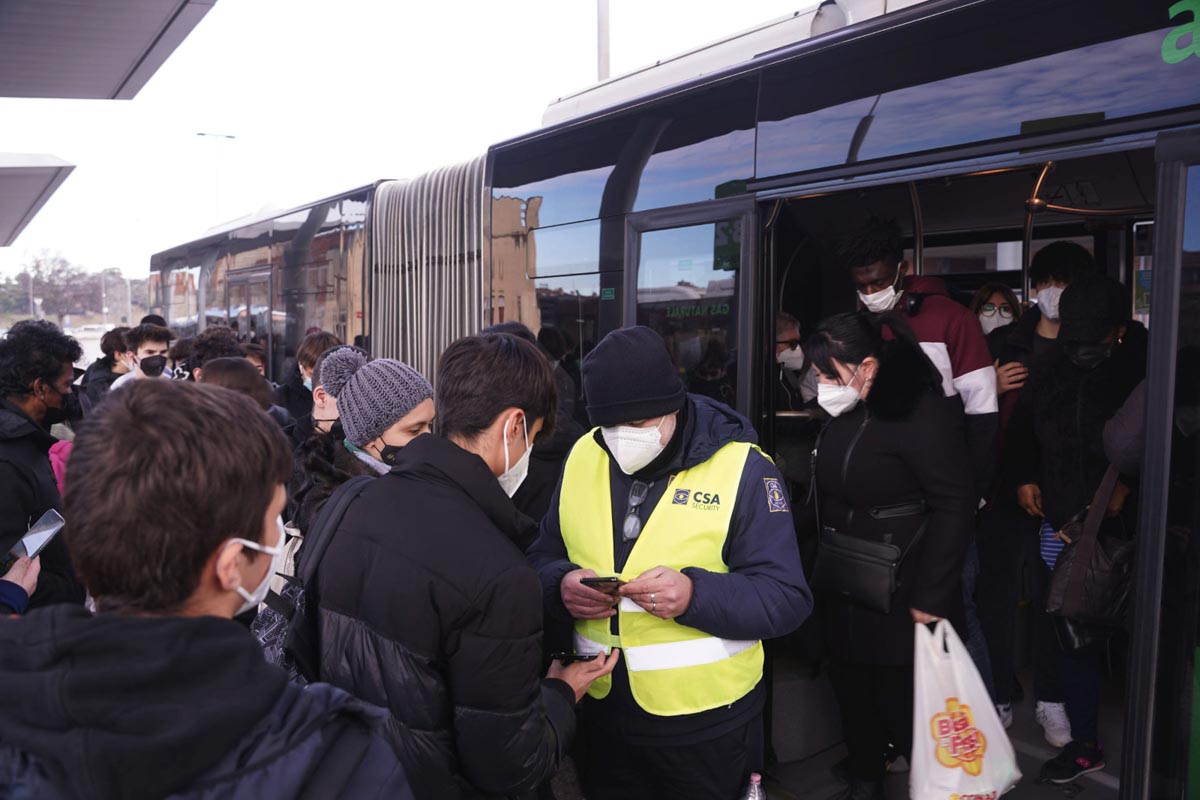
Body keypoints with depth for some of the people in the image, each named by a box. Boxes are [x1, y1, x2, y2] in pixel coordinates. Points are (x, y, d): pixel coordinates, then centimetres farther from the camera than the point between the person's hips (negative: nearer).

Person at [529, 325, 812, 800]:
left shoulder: (743, 470, -15)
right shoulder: (582, 458, 0)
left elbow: (787, 599, -16)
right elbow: (543, 560, 5)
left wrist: (696, 595, -32)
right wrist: (562, 585, -18)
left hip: (707, 726, -4)